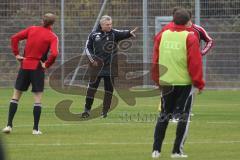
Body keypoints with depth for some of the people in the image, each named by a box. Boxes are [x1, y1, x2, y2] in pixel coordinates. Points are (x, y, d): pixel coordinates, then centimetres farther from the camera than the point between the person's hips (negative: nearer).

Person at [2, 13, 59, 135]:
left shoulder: (31, 29, 5)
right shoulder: (52, 37, -5)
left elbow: (14, 38, 2)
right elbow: (54, 54, -21)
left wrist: (16, 54, 6)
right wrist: (47, 64, -7)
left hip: (25, 65, 3)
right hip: (38, 68, -3)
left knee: (16, 96, 11)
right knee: (38, 99, 4)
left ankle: (9, 125, 5)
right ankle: (35, 129, 0)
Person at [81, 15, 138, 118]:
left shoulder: (114, 33, -1)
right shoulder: (94, 34, 4)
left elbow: (122, 34, -21)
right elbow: (88, 47, 11)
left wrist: (130, 33, -43)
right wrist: (91, 59, -3)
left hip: (110, 67, 0)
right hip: (97, 66, 0)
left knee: (109, 89, 4)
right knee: (92, 87, -1)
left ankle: (105, 111, 12)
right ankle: (87, 109, 9)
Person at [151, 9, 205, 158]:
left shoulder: (162, 36, 5)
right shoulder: (190, 38, -8)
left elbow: (155, 60, 9)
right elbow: (195, 62, -11)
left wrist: (158, 80, 19)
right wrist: (199, 83, -4)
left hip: (166, 83, 4)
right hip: (184, 82, -4)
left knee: (164, 115, 15)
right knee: (184, 116, 5)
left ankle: (156, 149, 9)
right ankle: (177, 151, 1)